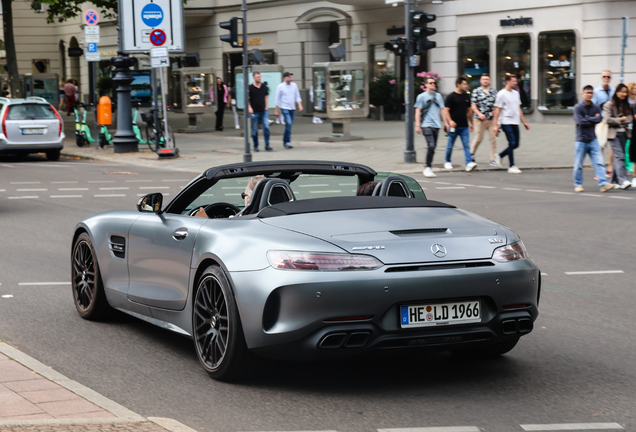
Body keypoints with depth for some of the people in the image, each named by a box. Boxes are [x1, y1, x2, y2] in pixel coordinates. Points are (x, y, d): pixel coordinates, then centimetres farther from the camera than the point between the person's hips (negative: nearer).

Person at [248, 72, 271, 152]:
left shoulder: (264, 86, 8)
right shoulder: (250, 87, -4)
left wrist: (266, 107, 7)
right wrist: (250, 108, -14)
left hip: (263, 111, 2)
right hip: (254, 112, -2)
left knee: (266, 127, -9)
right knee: (255, 130, 5)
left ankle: (267, 145, -4)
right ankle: (255, 146, 16)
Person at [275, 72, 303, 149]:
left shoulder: (294, 85, 9)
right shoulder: (280, 86, -3)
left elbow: (297, 96, 12)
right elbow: (277, 99, 1)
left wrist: (300, 105, -3)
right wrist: (277, 110, 0)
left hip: (292, 108, 5)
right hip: (285, 108, -5)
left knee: (290, 124, 8)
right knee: (289, 123, -19)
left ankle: (285, 141, 20)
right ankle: (287, 142, -15)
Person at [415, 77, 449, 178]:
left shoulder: (438, 96, 16)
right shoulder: (422, 96, 1)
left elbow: (442, 110, 20)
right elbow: (418, 111, -1)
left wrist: (445, 122, 13)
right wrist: (417, 125, -8)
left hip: (436, 125, 5)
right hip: (426, 125, -5)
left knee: (433, 147, 7)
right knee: (431, 146, -17)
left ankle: (429, 167, 17)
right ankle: (428, 168, -14)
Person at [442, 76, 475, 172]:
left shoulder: (466, 96, 11)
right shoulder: (451, 97, -7)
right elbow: (446, 110, -10)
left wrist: (471, 123, 20)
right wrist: (450, 121, -24)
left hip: (464, 126, 4)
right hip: (454, 126, -4)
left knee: (466, 145, -7)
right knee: (450, 145, 7)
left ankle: (469, 163, -15)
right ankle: (447, 162, 24)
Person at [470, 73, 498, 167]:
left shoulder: (494, 91, 11)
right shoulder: (476, 91, 1)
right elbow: (473, 106, -2)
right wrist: (479, 114, -15)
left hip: (491, 119, 3)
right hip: (480, 119, -3)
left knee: (493, 138, -3)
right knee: (478, 138, 2)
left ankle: (493, 159, 1)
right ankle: (471, 153, 28)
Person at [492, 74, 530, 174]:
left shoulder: (516, 93, 15)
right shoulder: (501, 94, -7)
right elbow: (497, 110, -8)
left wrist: (524, 122, 20)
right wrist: (495, 125, -12)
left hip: (515, 123, 7)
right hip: (506, 122, -7)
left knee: (516, 144, 6)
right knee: (512, 143, -11)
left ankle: (499, 156, 24)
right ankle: (512, 167, -5)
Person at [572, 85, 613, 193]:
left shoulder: (596, 107, 8)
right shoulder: (578, 107, -5)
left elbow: (599, 119, -5)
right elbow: (581, 122, -16)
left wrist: (588, 118, -9)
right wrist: (594, 120, -6)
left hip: (593, 140, 3)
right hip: (581, 140, -3)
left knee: (599, 162, -7)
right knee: (578, 165, 4)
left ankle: (603, 184, -12)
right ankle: (578, 184, 18)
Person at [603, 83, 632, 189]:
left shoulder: (626, 105, 15)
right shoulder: (609, 105, -3)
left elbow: (630, 118, 7)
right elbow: (608, 119, -11)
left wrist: (623, 120, -10)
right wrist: (620, 120, -5)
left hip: (624, 133, 6)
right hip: (614, 133, -6)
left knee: (619, 156, 7)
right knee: (619, 156, -15)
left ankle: (615, 180, 14)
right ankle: (623, 180, -23)